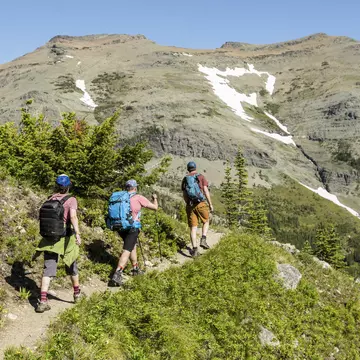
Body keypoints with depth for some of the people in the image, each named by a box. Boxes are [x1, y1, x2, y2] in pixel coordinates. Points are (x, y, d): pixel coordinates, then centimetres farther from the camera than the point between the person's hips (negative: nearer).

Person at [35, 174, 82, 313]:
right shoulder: (71, 200, -9)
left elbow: (41, 216, 15)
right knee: (71, 265, 18)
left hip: (49, 239, 3)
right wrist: (77, 234, -34)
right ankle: (77, 293, 34)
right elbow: (73, 216, -25)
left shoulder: (50, 199, 6)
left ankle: (43, 301, -14)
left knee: (48, 269, -1)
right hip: (65, 238, -3)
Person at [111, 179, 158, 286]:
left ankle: (135, 268, 37)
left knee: (132, 246, 25)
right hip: (132, 228, -6)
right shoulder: (138, 198, -5)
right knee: (126, 251, -7)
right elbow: (155, 207, 2)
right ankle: (117, 275, -19)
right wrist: (155, 198, 21)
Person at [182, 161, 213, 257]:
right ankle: (203, 240, 2)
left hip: (190, 205, 2)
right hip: (201, 204, -2)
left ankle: (194, 249, -2)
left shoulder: (185, 179, 10)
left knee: (193, 227, 4)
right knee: (206, 222, 21)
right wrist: (210, 204, -1)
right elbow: (206, 191, -5)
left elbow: (184, 195, 11)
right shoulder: (201, 177, 2)